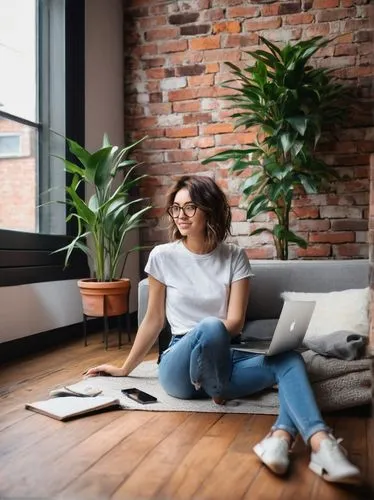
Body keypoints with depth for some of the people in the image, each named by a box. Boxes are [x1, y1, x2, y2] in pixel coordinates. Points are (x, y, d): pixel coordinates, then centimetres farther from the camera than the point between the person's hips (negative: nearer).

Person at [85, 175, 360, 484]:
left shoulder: (234, 258, 1)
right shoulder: (163, 257, -2)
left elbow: (236, 322, -5)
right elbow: (153, 320, 7)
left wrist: (214, 335, -24)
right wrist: (125, 369, 12)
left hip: (224, 357, 3)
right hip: (181, 367, -2)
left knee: (289, 360, -25)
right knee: (210, 328, -36)